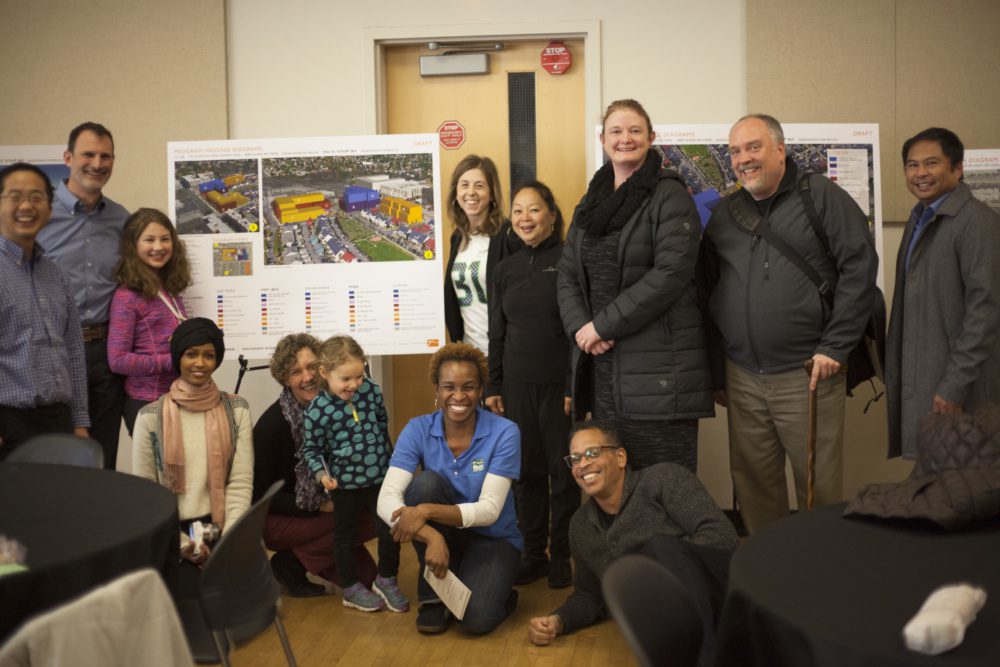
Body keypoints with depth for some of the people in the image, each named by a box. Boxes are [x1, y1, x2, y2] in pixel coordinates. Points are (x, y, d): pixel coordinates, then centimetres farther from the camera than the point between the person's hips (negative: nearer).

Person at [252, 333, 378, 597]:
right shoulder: (271, 424, -20)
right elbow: (260, 493, -15)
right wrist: (319, 506, -20)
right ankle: (291, 562, -5)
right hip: (273, 517, -6)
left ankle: (298, 558, 0)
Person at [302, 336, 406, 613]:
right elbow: (311, 448, -6)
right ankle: (351, 589, 32)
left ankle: (387, 580, 30)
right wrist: (321, 473, -21)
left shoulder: (371, 389, -7)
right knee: (346, 536, 14)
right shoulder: (318, 410, -19)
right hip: (345, 483, -3)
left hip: (380, 476, 3)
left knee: (390, 529, 8)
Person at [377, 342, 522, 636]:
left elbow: (490, 509, -22)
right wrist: (432, 536, -40)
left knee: (476, 618, -30)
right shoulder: (418, 430, -12)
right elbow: (386, 499, -23)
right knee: (426, 482, -28)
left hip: (492, 538, -2)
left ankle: (497, 592, 10)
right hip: (444, 534, 3)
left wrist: (426, 510, -36)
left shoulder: (504, 432, -17)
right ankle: (432, 596, -10)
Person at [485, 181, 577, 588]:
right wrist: (492, 386, 10)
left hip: (559, 383, -4)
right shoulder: (505, 270, 11)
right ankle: (533, 553, 20)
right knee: (527, 470, 9)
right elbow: (496, 333, 14)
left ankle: (562, 554, 16)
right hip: (517, 384, 4)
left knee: (564, 470, 3)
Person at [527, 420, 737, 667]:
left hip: (721, 595, -3)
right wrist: (557, 621, 6)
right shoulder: (581, 526, 18)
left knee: (660, 546, -33)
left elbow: (721, 534, -9)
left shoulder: (663, 478, 1)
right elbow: (590, 596, 25)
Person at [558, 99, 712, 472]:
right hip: (601, 366, 6)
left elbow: (671, 272, -15)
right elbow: (568, 275, 14)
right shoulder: (592, 202, 17)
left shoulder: (669, 196, -4)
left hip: (658, 371, -6)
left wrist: (603, 324, -15)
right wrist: (580, 327, -6)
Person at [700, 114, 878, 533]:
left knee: (819, 486, 3)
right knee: (752, 484, 11)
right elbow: (709, 296, 15)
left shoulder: (821, 196, -2)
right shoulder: (724, 214, 12)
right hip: (742, 378, 5)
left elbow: (860, 267, -7)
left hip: (806, 373, -4)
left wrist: (835, 345, -11)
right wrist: (716, 375, 13)